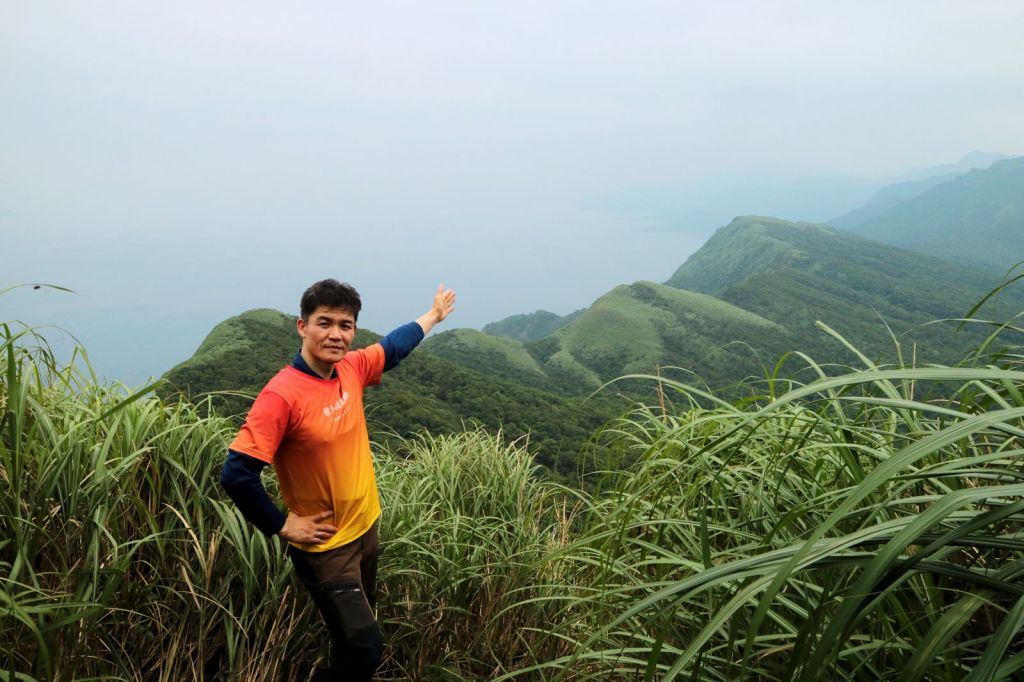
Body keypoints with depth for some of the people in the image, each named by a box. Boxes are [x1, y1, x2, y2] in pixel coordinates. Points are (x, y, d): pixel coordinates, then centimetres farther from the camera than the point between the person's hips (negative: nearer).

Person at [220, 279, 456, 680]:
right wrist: (281, 526, -17)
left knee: (354, 635, 25)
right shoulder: (282, 395, -26)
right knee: (365, 648, -2)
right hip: (325, 546, -7)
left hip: (365, 528, 7)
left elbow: (393, 347, 15)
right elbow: (236, 474, -26)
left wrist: (434, 314, 27)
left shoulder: (351, 369, -6)